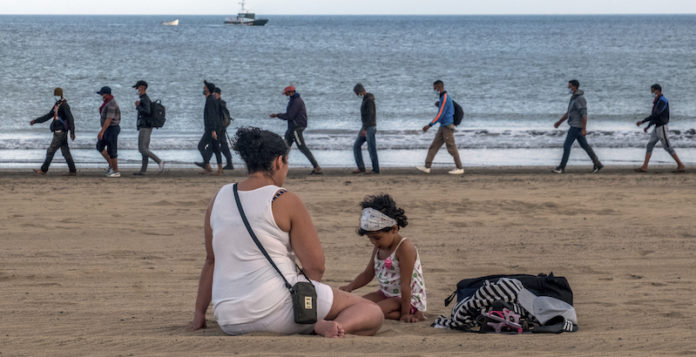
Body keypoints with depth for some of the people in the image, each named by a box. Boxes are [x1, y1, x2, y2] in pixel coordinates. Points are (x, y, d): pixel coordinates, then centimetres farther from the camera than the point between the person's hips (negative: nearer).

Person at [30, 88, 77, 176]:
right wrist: (35, 121, 21)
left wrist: (72, 132, -27)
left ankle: (43, 170, 1)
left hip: (60, 132, -9)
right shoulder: (56, 105, 17)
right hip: (58, 132, 9)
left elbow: (70, 119, -19)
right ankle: (73, 171, 8)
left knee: (50, 151, -5)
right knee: (65, 152, 8)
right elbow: (47, 116, 25)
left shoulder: (64, 105, -12)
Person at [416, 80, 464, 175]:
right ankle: (427, 167, 6)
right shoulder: (444, 97, 15)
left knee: (451, 148, -4)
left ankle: (460, 168, 3)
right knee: (434, 146, 6)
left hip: (447, 127, -10)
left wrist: (429, 125, -20)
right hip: (443, 127, 10)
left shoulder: (445, 98, -16)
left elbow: (440, 115, -21)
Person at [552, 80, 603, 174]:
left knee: (567, 145, -6)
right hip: (574, 125, 10)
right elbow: (569, 112, 23)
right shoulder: (573, 97, 14)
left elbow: (584, 115, -21)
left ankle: (562, 168, -2)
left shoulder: (580, 99, -17)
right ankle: (597, 164, 14)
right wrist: (559, 122, 26)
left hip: (577, 126, -10)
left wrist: (584, 129, -24)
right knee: (584, 145, 12)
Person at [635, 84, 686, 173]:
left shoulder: (663, 101, -16)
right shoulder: (658, 101, 15)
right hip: (657, 128, 10)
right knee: (650, 145, 6)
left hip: (661, 127, -10)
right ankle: (644, 167, 5)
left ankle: (681, 166, -3)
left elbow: (655, 115, -24)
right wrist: (648, 126, 20)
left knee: (667, 147, -7)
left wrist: (642, 121, -22)